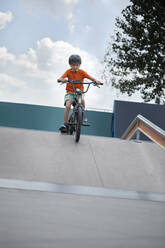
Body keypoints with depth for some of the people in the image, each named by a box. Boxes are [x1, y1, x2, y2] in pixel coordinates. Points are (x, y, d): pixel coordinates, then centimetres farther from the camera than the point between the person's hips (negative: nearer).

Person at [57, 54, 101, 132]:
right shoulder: (68, 72, -6)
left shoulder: (81, 72, -3)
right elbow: (60, 78, -17)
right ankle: (65, 123, -11)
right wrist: (61, 79, -42)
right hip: (70, 92, 0)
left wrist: (96, 81, -30)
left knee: (82, 100, -32)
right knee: (67, 106, -21)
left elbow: (90, 77, -9)